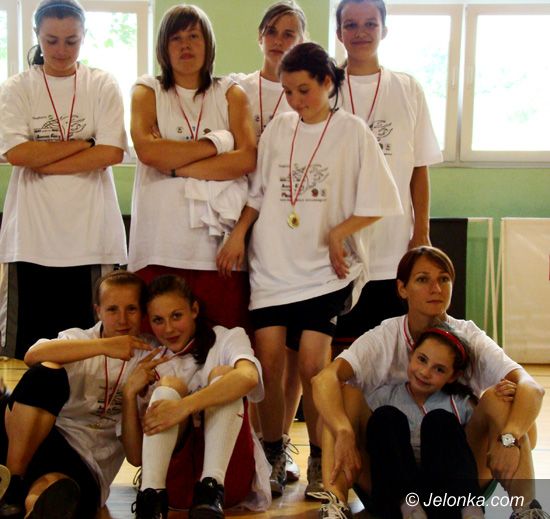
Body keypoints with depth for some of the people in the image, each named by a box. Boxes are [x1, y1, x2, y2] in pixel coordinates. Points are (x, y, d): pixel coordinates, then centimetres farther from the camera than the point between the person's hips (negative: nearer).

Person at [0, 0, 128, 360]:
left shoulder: (103, 86, 7)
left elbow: (111, 153, -5)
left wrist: (42, 163, -7)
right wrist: (84, 142, -5)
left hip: (91, 235, 0)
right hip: (32, 237, 0)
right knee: (29, 344, 1)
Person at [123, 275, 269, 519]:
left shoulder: (227, 338, 8)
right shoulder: (150, 365, 14)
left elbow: (248, 376, -21)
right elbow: (136, 457, 6)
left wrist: (185, 406, -35)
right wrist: (130, 394, -8)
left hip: (228, 472, -1)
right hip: (174, 481, 1)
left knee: (222, 373, -19)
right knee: (170, 384, -17)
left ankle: (211, 490, -36)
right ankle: (151, 497, -35)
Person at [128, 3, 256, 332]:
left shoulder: (231, 95, 13)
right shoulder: (147, 92, 12)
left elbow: (247, 158, -3)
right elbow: (147, 150, -8)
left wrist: (175, 166, -7)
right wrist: (216, 143, -4)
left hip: (218, 242, 1)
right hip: (159, 246, 0)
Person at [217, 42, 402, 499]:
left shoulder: (352, 131, -2)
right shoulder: (278, 129, 8)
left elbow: (374, 204, -2)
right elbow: (258, 193, 13)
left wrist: (338, 233, -13)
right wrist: (239, 233, 1)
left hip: (324, 267, -3)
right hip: (272, 264, 3)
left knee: (312, 364, -8)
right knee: (269, 362, -1)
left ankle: (319, 460, 10)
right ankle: (274, 457, 15)